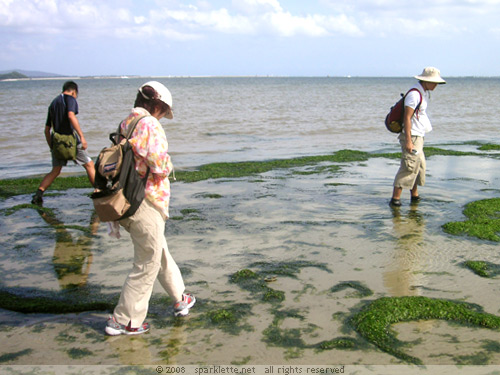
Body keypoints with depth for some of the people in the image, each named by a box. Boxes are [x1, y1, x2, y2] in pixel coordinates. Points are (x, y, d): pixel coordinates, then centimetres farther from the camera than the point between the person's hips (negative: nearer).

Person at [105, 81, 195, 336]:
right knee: (147, 264, 4)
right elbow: (160, 165, -23)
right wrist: (168, 166, 0)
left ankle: (180, 300, 38)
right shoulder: (149, 125, -15)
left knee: (160, 254, 23)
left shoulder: (124, 125, 11)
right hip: (146, 204, -9)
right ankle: (122, 321, 12)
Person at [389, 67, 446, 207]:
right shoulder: (414, 94, -18)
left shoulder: (423, 93, 14)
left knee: (420, 165, 17)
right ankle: (395, 198, -10)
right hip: (412, 137, -10)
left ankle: (414, 195, 29)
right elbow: (407, 118, -22)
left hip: (418, 137, 10)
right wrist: (408, 141, -26)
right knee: (409, 167, -12)